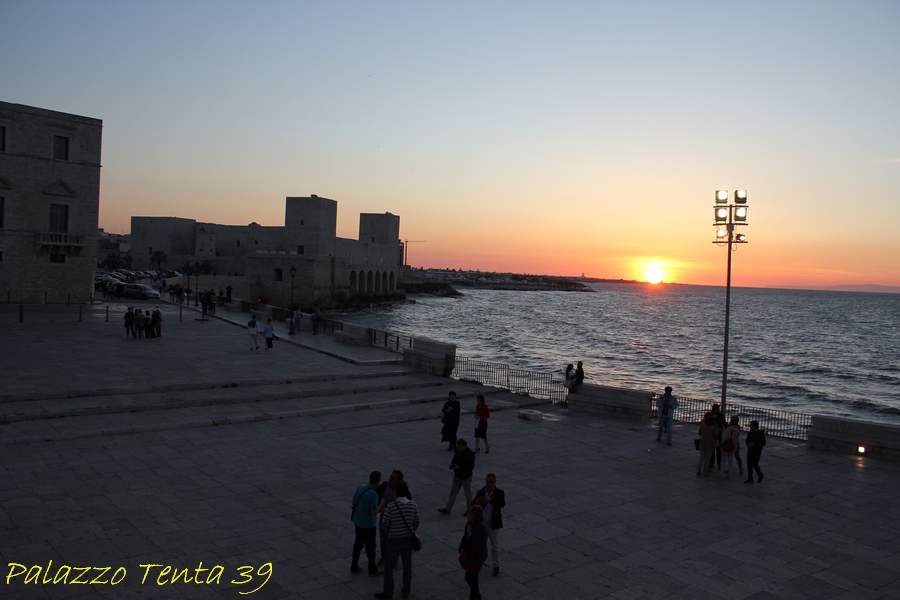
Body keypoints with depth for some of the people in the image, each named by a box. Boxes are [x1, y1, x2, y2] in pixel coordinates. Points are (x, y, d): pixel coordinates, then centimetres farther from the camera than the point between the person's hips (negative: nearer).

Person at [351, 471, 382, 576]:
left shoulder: (360, 487, -6)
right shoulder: (374, 494, -30)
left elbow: (354, 502, 6)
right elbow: (374, 513, -26)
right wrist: (381, 504, -10)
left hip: (358, 521, 7)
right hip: (368, 524, -7)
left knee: (358, 543, 22)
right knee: (370, 546, 12)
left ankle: (354, 566, 32)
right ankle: (372, 568, 29)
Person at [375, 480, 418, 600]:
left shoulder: (390, 506, -21)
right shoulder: (413, 505, -11)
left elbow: (384, 526, -13)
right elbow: (416, 524, -1)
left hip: (394, 540, -3)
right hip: (408, 539, 3)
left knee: (388, 565, 13)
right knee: (407, 566, 17)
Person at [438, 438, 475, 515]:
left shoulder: (470, 454, -22)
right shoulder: (457, 451, -2)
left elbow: (471, 467, -25)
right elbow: (454, 459, 13)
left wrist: (459, 467, -31)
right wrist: (452, 464, -10)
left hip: (466, 477, -6)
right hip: (457, 476, 6)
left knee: (468, 494, 10)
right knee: (453, 492, 9)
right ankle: (447, 509, 14)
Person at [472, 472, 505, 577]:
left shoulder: (499, 493, -11)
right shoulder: (480, 492, -6)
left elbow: (502, 504, -28)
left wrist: (491, 500, -44)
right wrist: (477, 502, -32)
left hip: (493, 523, -2)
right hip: (481, 522, 2)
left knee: (495, 546, 5)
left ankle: (496, 566, 18)